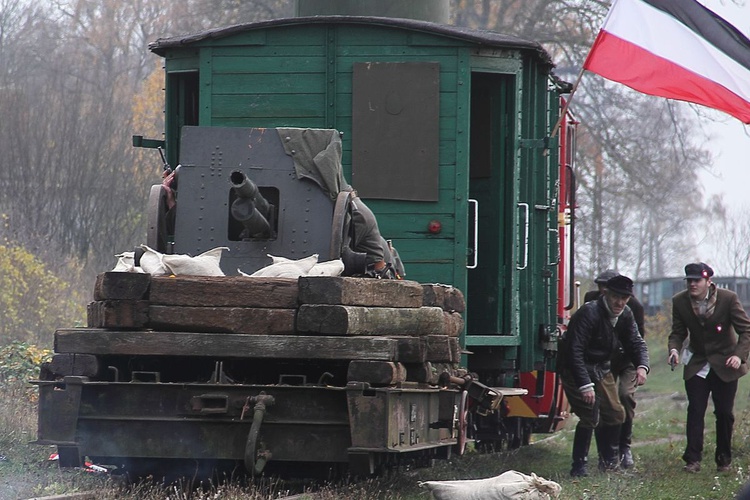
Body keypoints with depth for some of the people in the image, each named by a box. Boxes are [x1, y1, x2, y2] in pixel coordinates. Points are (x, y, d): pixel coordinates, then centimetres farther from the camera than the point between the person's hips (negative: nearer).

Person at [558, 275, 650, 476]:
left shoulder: (625, 315, -2)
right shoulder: (589, 314, -27)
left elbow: (635, 343, 3)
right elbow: (574, 352, -32)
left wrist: (642, 366, -20)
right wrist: (585, 385, -38)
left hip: (601, 369, 8)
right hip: (576, 369, -8)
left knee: (615, 413, 7)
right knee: (590, 416, -17)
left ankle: (609, 461, 24)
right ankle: (578, 466, -8)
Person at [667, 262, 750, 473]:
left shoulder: (728, 299, -15)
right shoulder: (680, 302, -7)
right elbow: (678, 332, 1)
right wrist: (674, 349, -22)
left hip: (725, 364, -2)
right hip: (696, 364, 2)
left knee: (724, 413, 0)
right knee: (695, 411, -8)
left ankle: (724, 459, 13)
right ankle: (692, 459, -8)